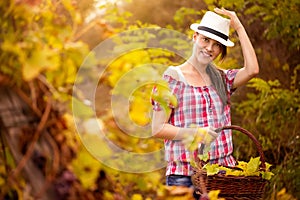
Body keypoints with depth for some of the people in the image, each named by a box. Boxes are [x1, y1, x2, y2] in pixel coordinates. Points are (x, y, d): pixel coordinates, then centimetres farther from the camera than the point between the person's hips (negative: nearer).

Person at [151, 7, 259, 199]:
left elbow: (252, 70, -6)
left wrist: (239, 27, -1)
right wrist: (195, 133, -18)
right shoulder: (173, 77, -1)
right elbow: (158, 128, -5)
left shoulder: (221, 78, 13)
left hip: (224, 168, 4)